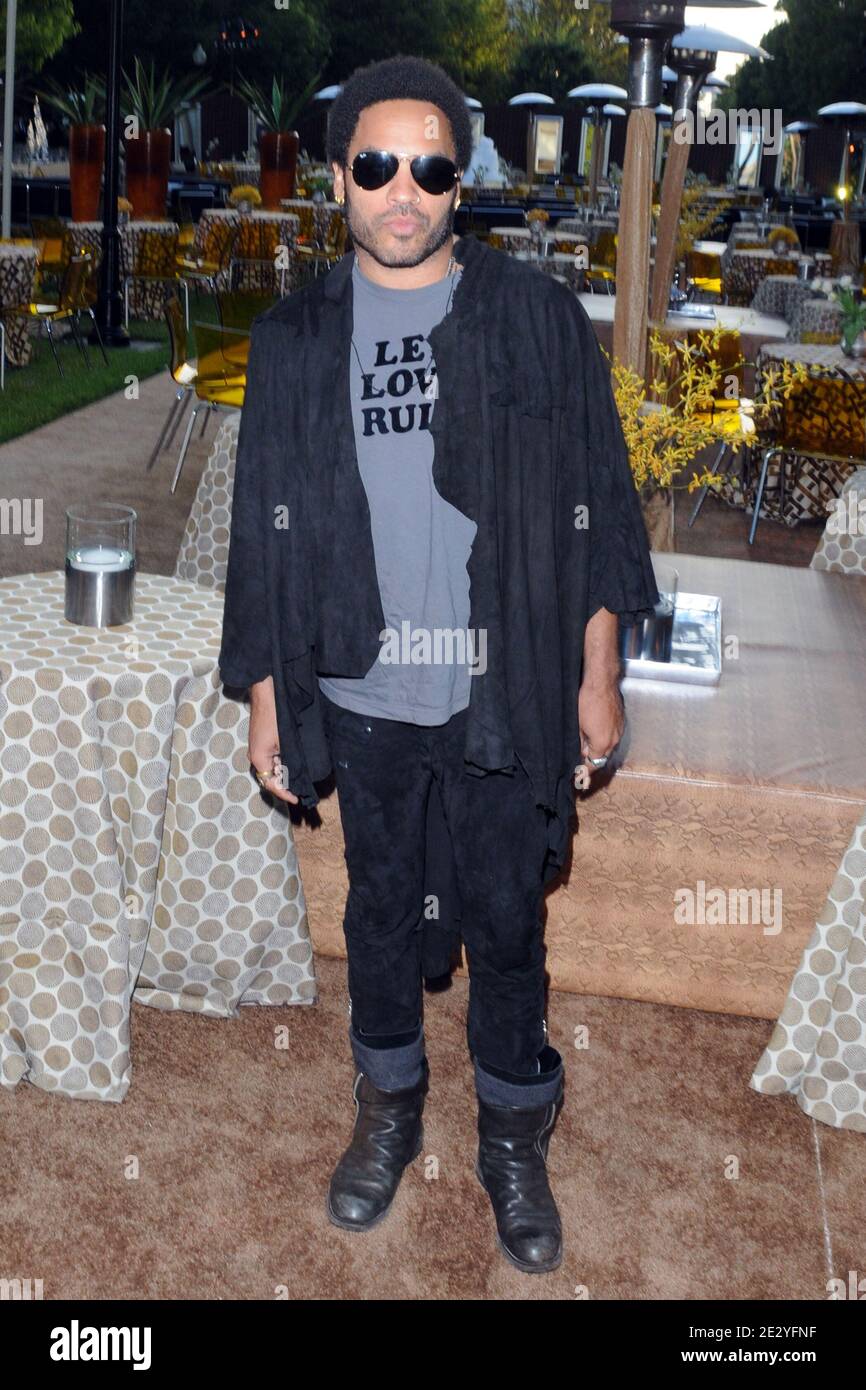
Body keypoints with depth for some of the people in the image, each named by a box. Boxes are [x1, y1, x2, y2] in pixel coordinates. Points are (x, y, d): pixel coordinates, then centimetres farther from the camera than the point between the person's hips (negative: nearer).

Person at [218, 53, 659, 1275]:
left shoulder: (538, 318, -4)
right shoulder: (295, 340, 1)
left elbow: (593, 501, -1)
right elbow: (265, 524, 4)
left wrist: (597, 677, -2)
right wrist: (266, 696, 3)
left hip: (506, 695, -1)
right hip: (362, 699, 2)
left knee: (507, 921, 11)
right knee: (382, 909, 17)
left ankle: (514, 1138, 33)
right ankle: (389, 1108, 40)